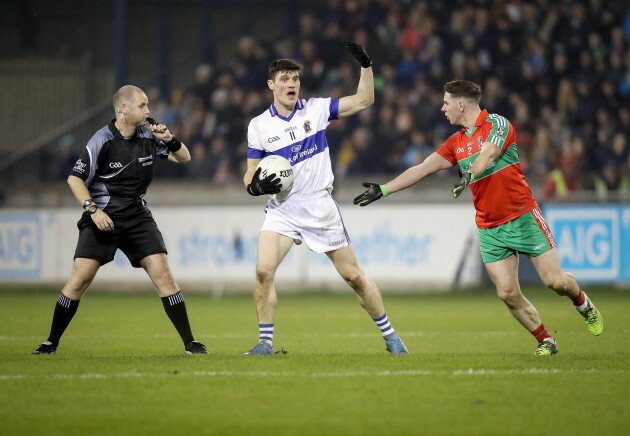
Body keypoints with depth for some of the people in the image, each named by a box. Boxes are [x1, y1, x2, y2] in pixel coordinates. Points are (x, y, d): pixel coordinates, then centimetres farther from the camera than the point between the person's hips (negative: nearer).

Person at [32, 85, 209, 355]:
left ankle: (190, 343, -3)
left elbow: (184, 158, 11)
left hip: (138, 217, 4)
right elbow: (75, 178, -8)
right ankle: (51, 343, 2)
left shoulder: (148, 136, 3)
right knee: (80, 277, -11)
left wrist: (170, 140, -9)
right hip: (102, 218, -4)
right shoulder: (102, 141, -12)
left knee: (163, 274, -8)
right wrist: (93, 209, -19)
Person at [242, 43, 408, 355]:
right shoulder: (258, 126, 1)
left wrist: (365, 64, -7)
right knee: (263, 270, -20)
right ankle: (265, 342, -9)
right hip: (282, 210, 0)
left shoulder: (316, 109, 0)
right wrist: (256, 185, -16)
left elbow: (364, 100, 5)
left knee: (354, 276, 2)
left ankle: (390, 335, 17)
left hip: (321, 209, 0)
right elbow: (250, 176, 6)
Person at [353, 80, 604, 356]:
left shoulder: (496, 124, -8)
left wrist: (469, 174, -46)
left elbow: (488, 153, -27)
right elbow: (423, 169, 12)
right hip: (489, 227, 5)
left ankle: (582, 303, 25)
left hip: (522, 217, -5)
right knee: (508, 294, -7)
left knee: (555, 281, -7)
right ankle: (545, 341, 10)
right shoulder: (456, 143, 11)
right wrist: (383, 189, 7)